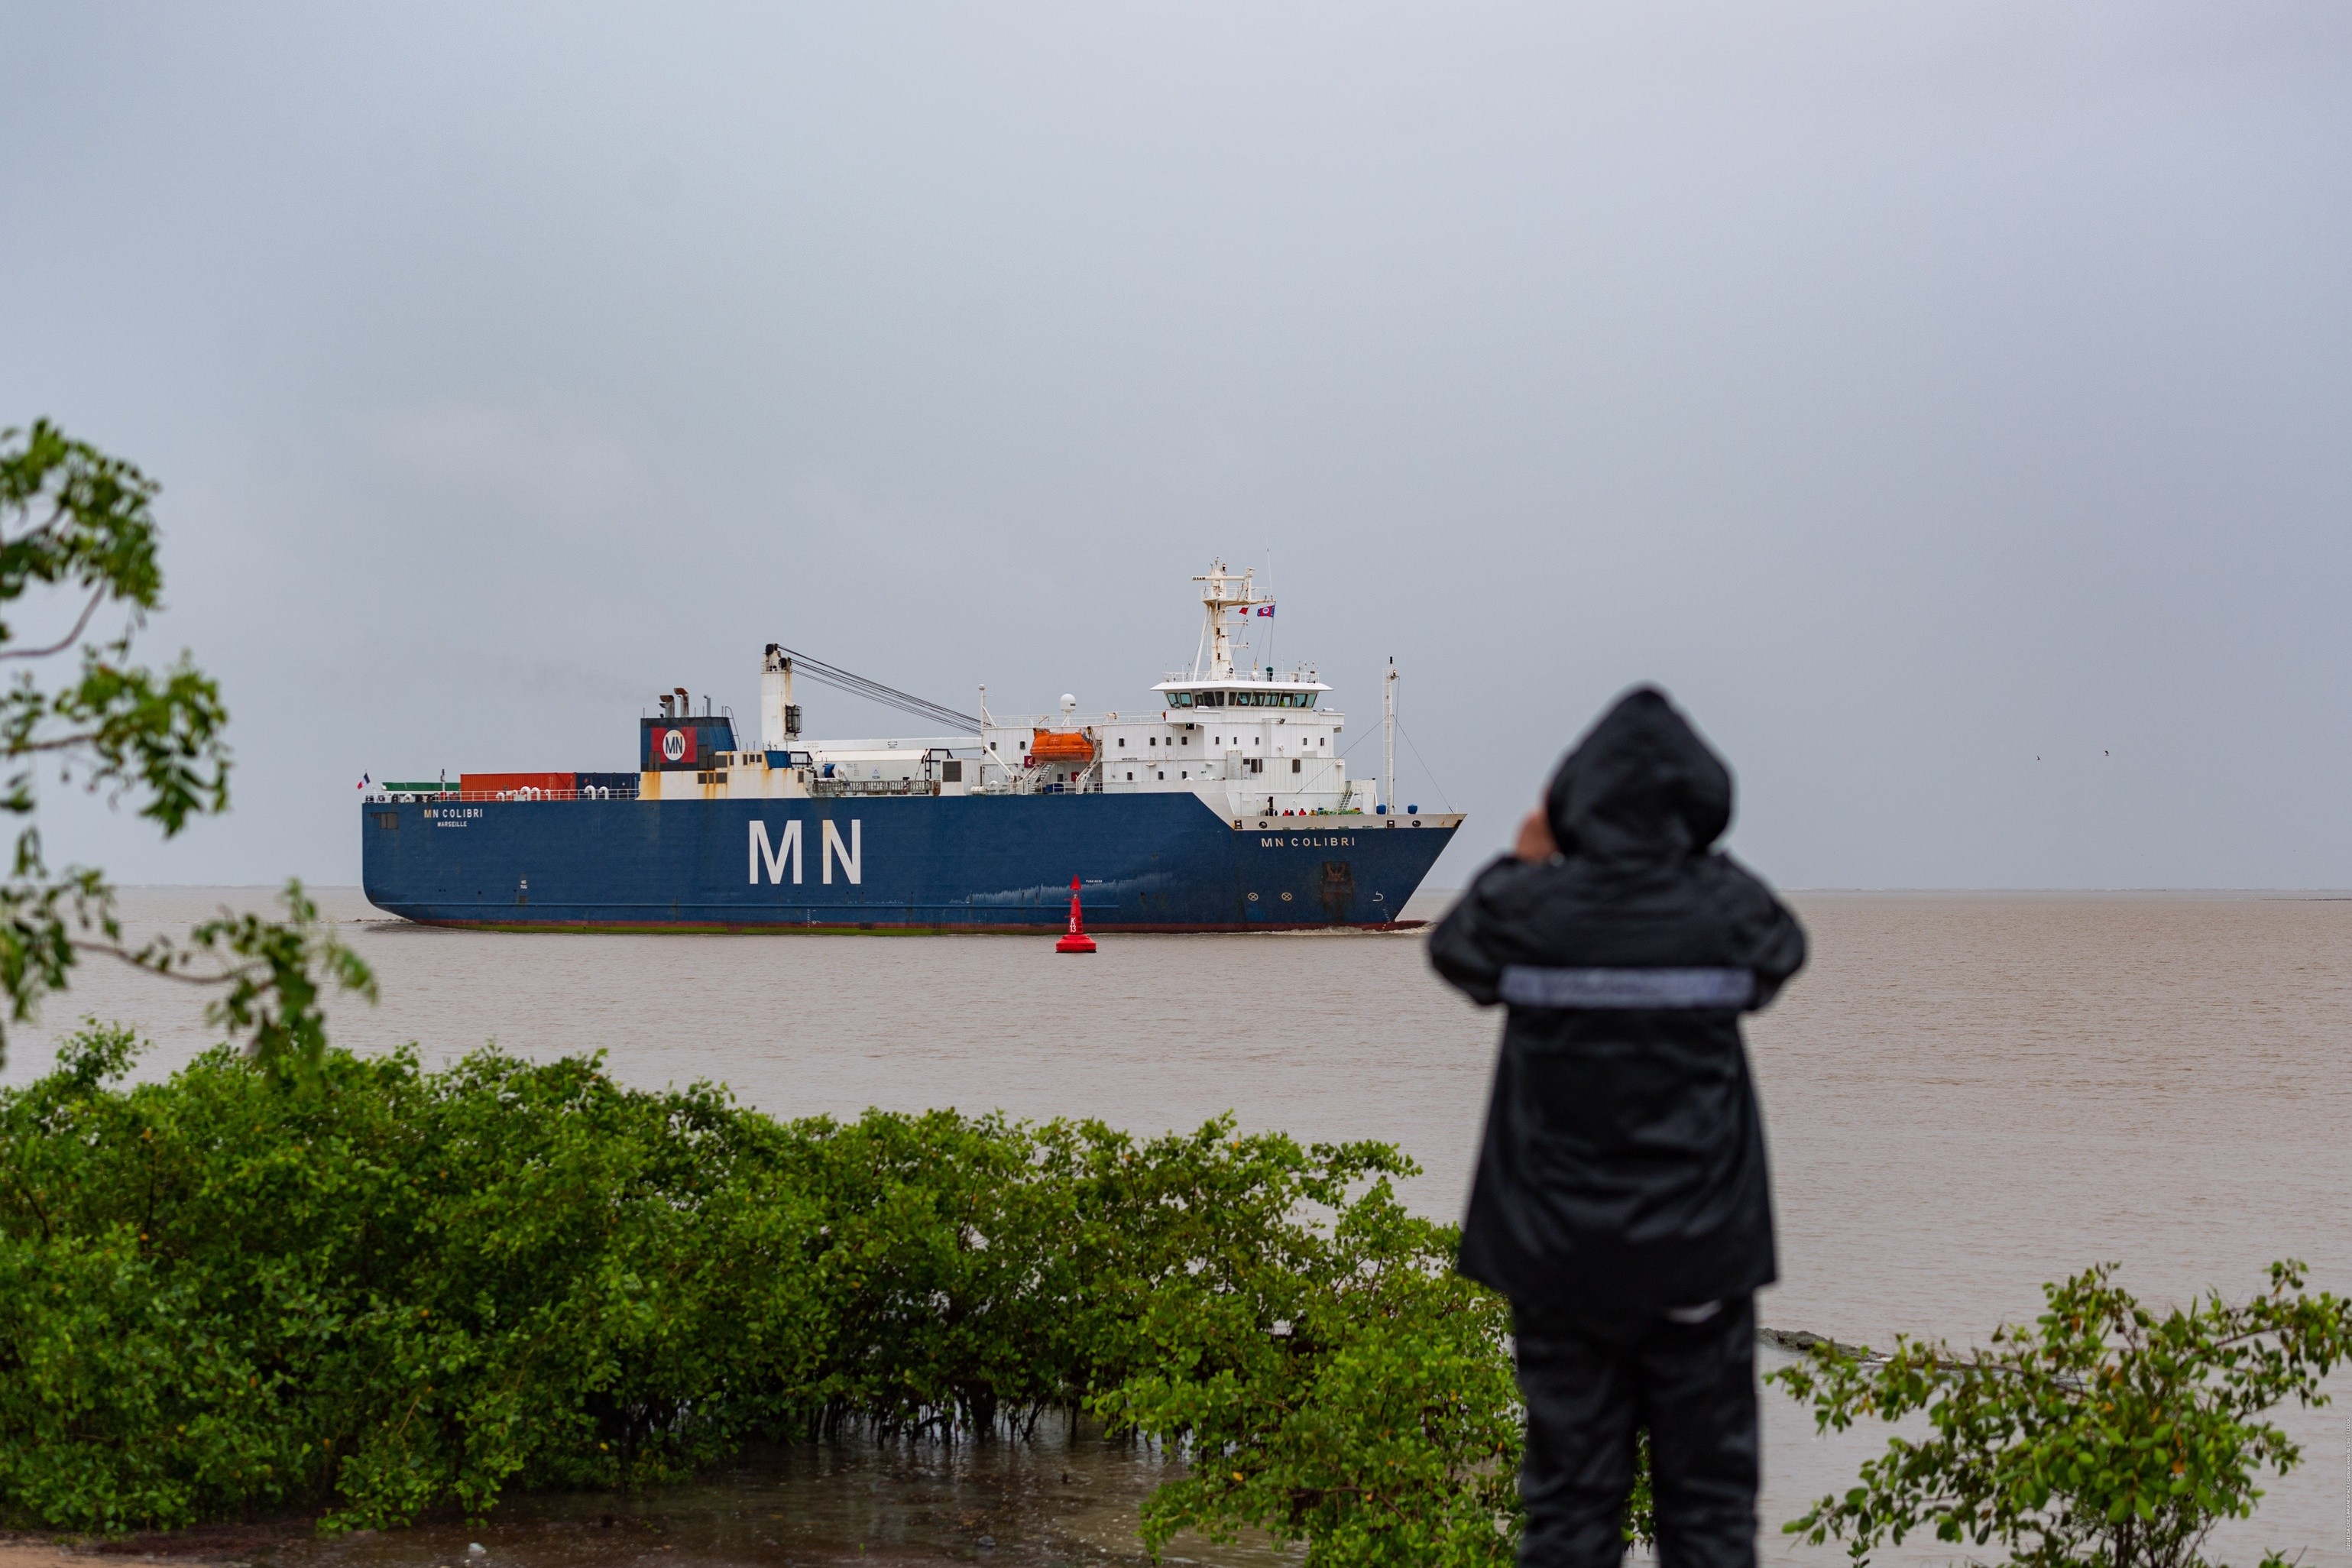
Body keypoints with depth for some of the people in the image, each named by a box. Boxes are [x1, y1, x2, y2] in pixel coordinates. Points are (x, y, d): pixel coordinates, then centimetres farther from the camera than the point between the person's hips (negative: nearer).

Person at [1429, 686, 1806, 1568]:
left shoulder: (1526, 909, -10)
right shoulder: (1726, 909, -9)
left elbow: (1452, 946, 13)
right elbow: (1783, 951, 16)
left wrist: (1523, 865, 27)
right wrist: (1697, 857, 26)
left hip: (1560, 1258, 0)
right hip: (1698, 1256, 0)